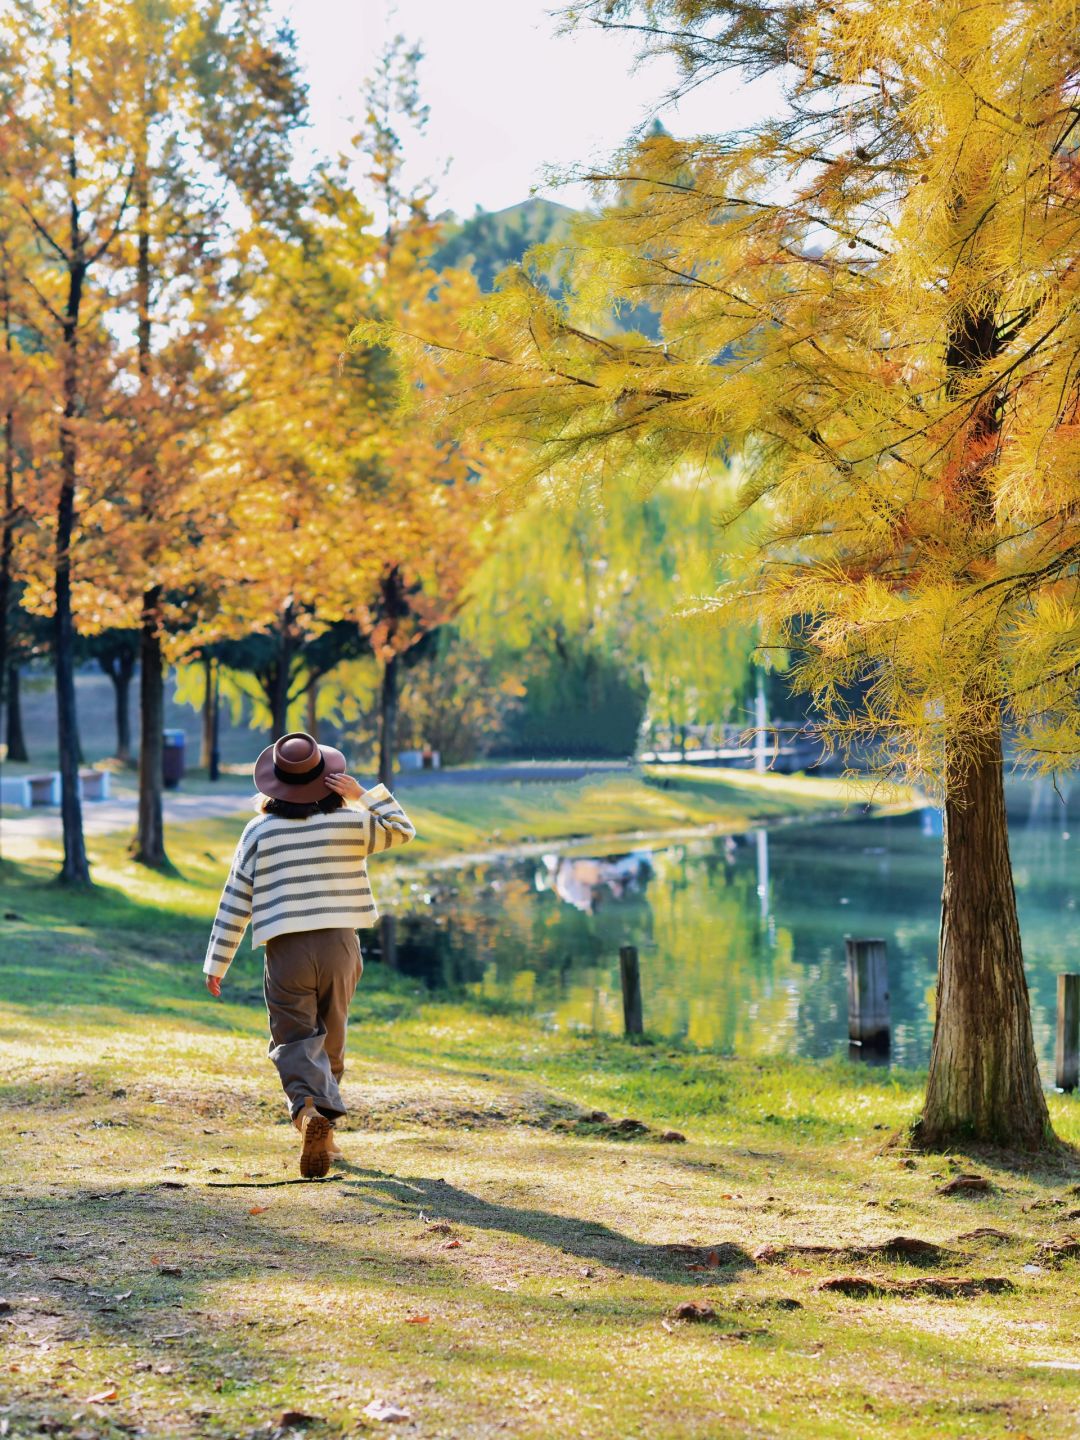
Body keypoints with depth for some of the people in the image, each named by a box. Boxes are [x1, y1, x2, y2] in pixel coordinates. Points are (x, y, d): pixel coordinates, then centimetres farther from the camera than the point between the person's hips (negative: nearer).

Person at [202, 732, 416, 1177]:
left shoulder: (260, 831, -2)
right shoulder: (349, 823, -1)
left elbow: (235, 902, 0)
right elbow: (401, 830, 14)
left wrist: (217, 962, 8)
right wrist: (362, 795, 5)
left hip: (286, 951, -1)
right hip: (339, 944, 2)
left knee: (294, 1040, -1)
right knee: (330, 1039, 16)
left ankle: (311, 1108, -30)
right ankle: (323, 1131, 24)